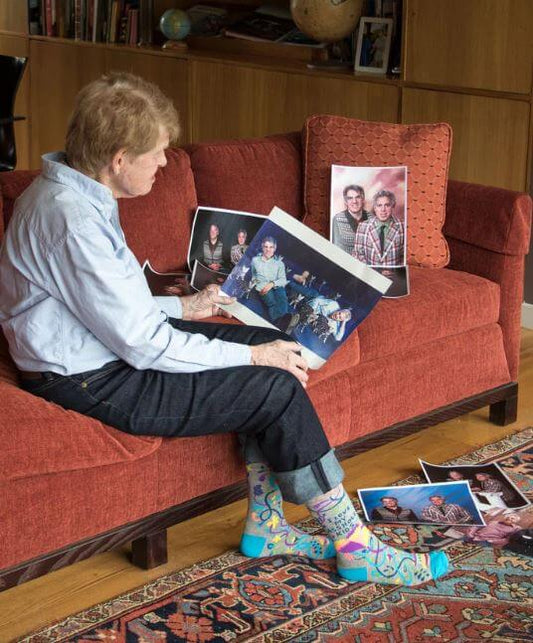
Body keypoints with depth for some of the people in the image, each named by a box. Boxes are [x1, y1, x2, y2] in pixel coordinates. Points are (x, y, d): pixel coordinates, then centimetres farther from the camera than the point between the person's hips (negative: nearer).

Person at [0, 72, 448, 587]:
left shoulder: (69, 192, 5)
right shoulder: (72, 221, -27)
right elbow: (144, 345, -25)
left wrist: (183, 307, 15)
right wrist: (253, 355, -17)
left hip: (106, 350, 10)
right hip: (91, 383, -10)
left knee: (267, 344, 6)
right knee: (278, 387, -12)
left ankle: (264, 525, 10)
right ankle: (355, 548, 2)